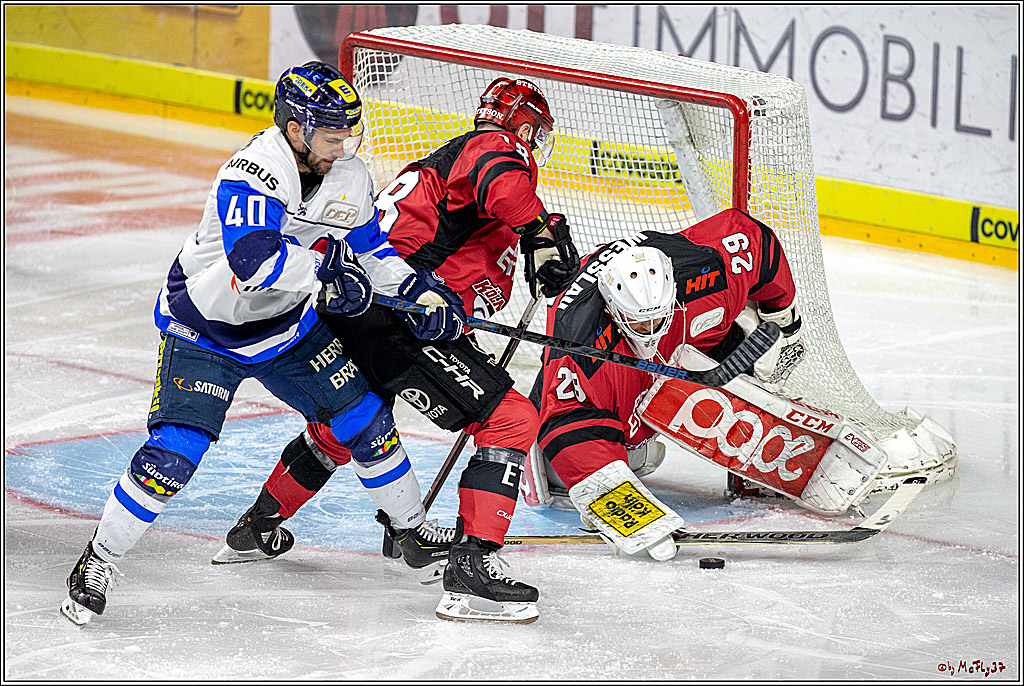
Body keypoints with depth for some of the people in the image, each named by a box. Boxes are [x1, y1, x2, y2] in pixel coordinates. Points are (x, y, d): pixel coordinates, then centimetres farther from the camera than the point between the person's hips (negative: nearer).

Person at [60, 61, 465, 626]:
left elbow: (369, 243, 11)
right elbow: (254, 259, -47)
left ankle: (412, 531, 28)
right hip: (205, 330, -7)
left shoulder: (348, 174, -6)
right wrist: (327, 266, -39)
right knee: (174, 453, -18)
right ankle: (99, 561, -2)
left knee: (364, 419, 6)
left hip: (287, 326, 7)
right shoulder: (249, 177, -32)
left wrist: (418, 290, -1)